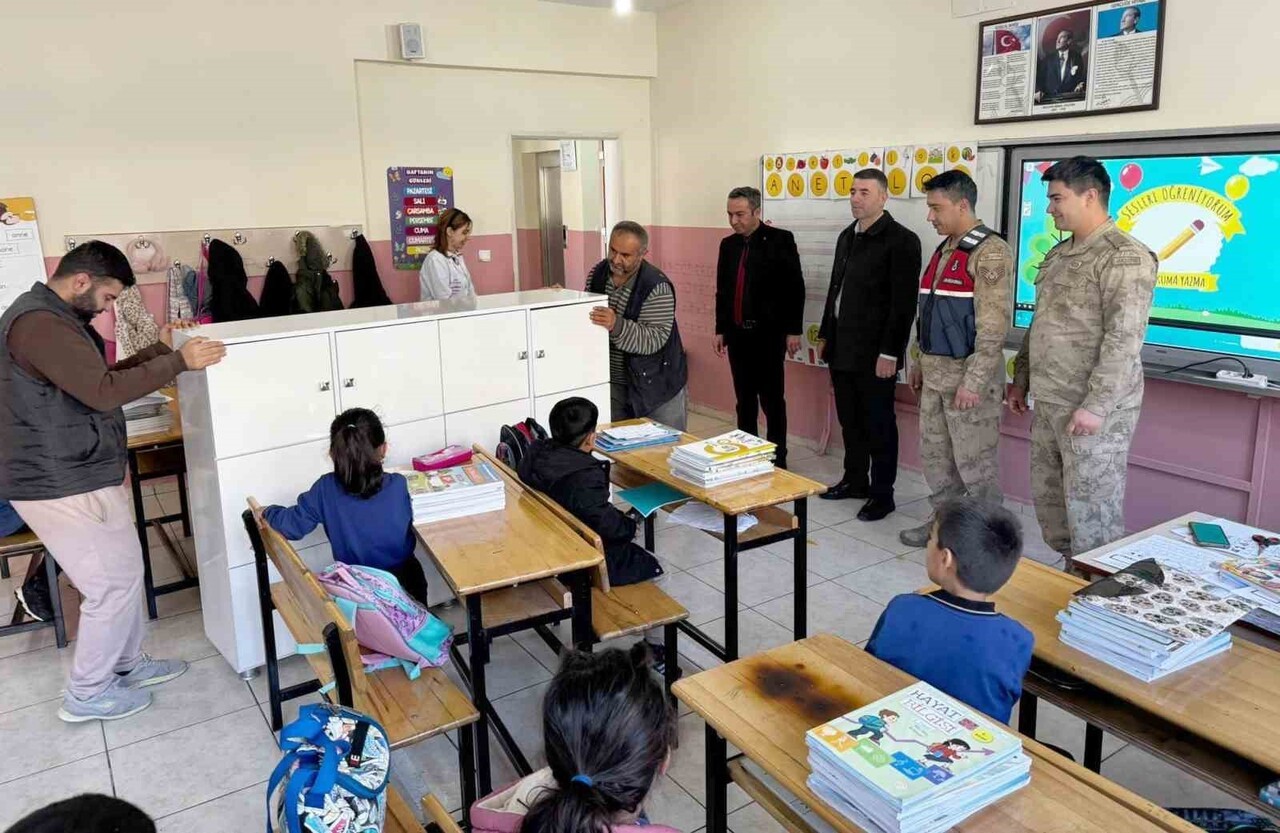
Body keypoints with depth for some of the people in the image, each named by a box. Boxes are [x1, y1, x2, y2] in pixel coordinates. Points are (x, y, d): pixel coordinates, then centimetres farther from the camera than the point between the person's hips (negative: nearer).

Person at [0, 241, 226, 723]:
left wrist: (158, 350, 11)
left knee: (124, 570, 19)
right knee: (114, 582, 1)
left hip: (78, 474, 11)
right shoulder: (40, 323, -22)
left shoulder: (56, 318, 13)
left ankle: (129, 664, 35)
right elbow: (103, 392, -29)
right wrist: (178, 362, -26)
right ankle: (87, 695, 17)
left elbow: (97, 378, 20)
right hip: (63, 485, -11)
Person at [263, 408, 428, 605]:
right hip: (405, 581, -1)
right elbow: (408, 521, -5)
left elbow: (293, 525, -13)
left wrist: (267, 512, 7)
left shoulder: (325, 490, -20)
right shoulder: (398, 486, -22)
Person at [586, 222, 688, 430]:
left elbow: (654, 340, -26)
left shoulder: (658, 287, -20)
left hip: (656, 386, -5)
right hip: (613, 383, 5)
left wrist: (617, 325, -38)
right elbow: (585, 314, 14)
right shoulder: (597, 274, -1)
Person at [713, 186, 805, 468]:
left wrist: (793, 330, -9)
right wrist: (720, 330, 13)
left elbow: (795, 287, -6)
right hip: (737, 334, 5)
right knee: (744, 399, 10)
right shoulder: (728, 244, 10)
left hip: (768, 333, -5)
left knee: (772, 400, 0)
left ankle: (777, 460, 9)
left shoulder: (780, 239, -5)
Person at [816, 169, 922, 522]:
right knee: (849, 419, 15)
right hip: (842, 348, 7)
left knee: (878, 423, 3)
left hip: (874, 353, -7)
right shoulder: (847, 236, 13)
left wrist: (890, 353, -17)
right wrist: (826, 334, 18)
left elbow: (904, 303, -15)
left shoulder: (901, 240, -11)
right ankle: (855, 480, 29)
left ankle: (882, 493, 16)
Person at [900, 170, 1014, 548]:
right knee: (933, 452, 15)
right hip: (935, 371, 9)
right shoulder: (944, 250, 14)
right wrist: (921, 362, 19)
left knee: (974, 461, 0)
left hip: (969, 373, -9)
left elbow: (993, 326, -20)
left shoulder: (990, 252, -15)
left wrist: (973, 381, -23)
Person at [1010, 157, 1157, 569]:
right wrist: (1021, 378, 20)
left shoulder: (1125, 257, -14)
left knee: (1090, 507, -1)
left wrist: (1095, 405, -23)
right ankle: (1071, 572, 31)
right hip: (1047, 403, 9)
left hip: (1094, 408, -9)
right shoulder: (1059, 254, 14)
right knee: (1048, 497, 15)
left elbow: (1124, 339, -20)